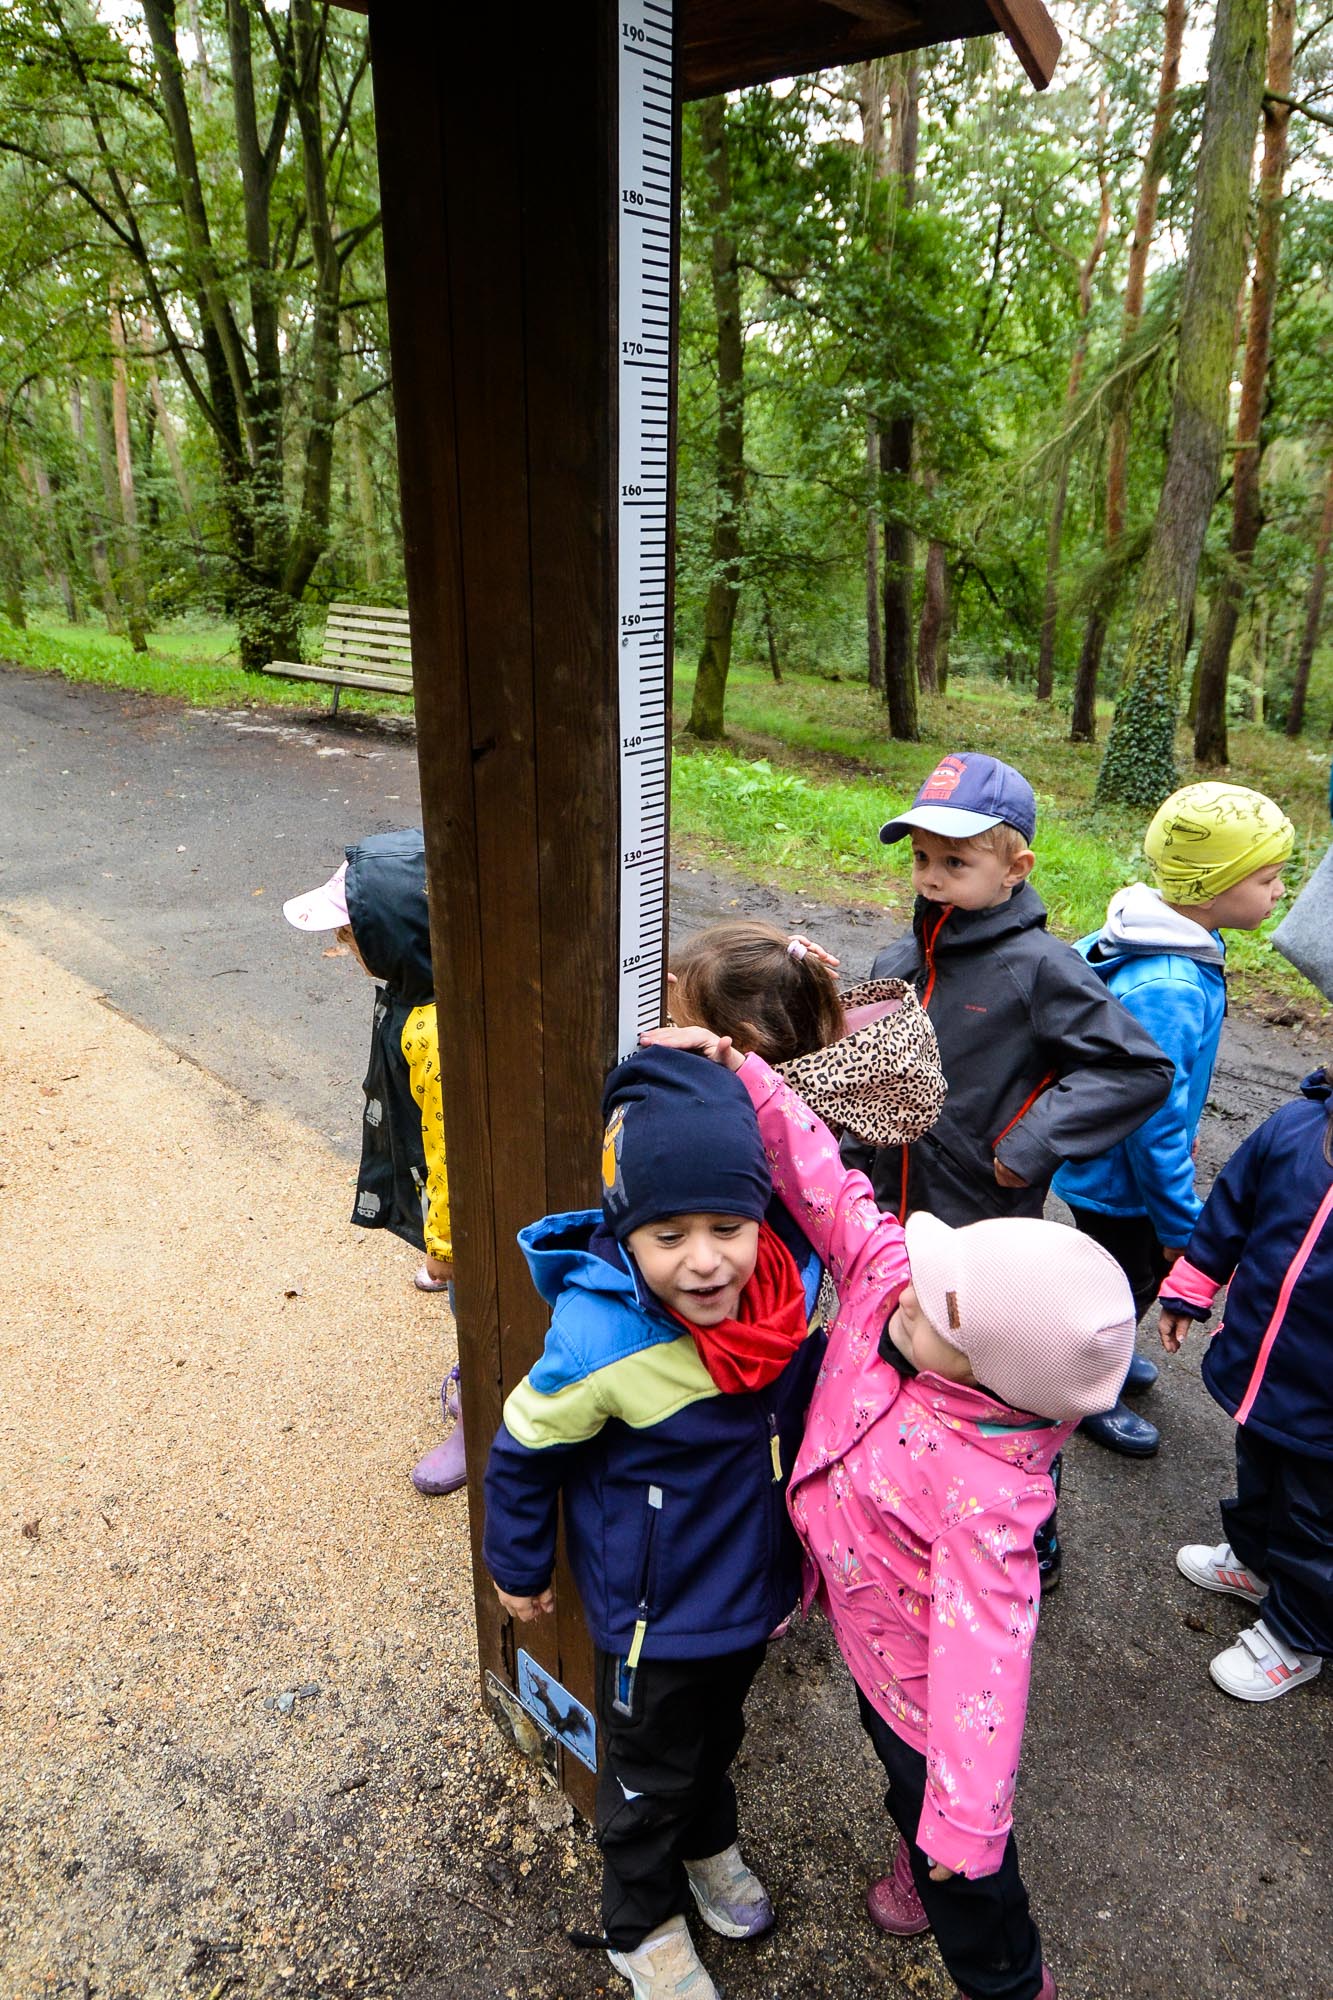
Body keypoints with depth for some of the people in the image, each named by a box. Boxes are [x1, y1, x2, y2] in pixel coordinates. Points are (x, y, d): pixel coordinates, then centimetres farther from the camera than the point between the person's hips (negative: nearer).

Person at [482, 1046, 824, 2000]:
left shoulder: (802, 1285, -23)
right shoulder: (601, 1343, -37)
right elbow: (525, 1453, -17)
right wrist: (519, 1569, -1)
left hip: (755, 1586, 4)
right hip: (655, 1615, -4)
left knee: (718, 1735, 33)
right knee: (651, 1775, 24)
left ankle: (710, 1846, 64)